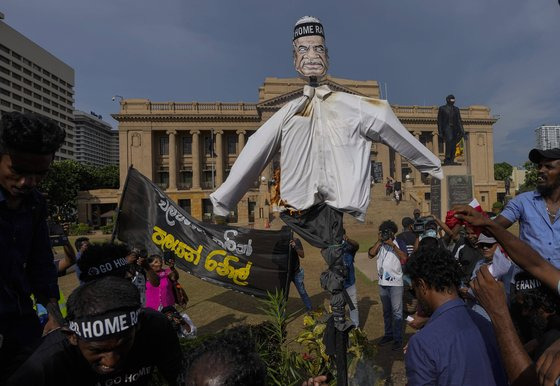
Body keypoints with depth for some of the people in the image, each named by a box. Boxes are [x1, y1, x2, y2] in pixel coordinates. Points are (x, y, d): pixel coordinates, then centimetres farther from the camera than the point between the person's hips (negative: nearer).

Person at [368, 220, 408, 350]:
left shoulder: (398, 244, -4)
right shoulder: (379, 244, 4)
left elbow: (404, 258, -19)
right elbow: (370, 254, -11)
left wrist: (392, 244, -22)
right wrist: (379, 241, -15)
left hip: (395, 283, -4)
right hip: (382, 282, 4)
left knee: (396, 311, -2)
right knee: (386, 311, 16)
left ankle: (398, 338, 9)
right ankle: (388, 334, 29)